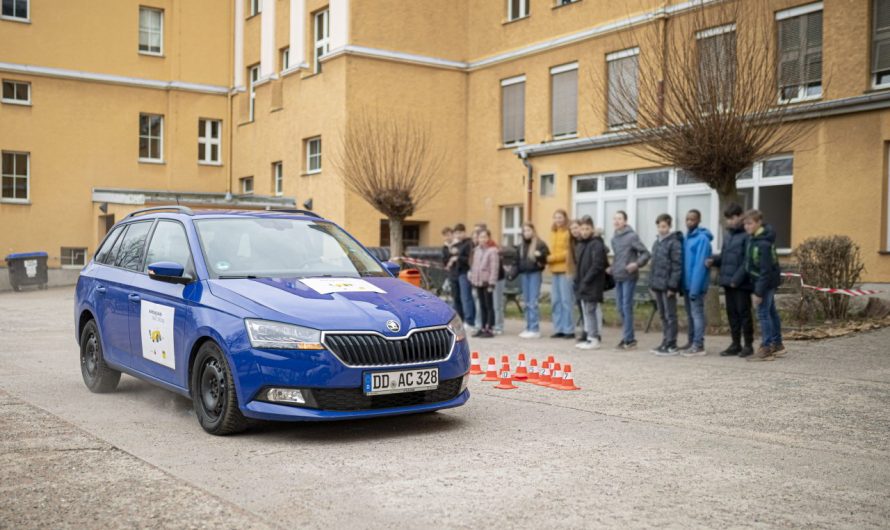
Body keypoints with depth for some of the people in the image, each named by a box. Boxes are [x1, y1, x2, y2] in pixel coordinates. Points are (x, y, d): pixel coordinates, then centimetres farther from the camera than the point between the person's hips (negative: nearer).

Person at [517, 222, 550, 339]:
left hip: (535, 274, -6)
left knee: (533, 302, -9)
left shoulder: (540, 244, -4)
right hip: (524, 274, 6)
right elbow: (518, 260, 15)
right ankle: (528, 328, 15)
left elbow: (547, 256, -9)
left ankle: (535, 329, -6)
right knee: (527, 303, 9)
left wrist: (540, 256, -27)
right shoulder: (521, 246, 15)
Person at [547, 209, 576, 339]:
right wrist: (548, 259, 0)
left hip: (565, 270, -7)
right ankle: (559, 329, 13)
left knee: (566, 300, -5)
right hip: (554, 270, 7)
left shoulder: (569, 232, -7)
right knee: (555, 301, 7)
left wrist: (551, 258, -13)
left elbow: (568, 252, -12)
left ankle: (569, 330, 0)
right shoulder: (553, 232, 16)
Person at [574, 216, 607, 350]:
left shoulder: (597, 244, -11)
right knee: (586, 312, 12)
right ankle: (588, 337, 19)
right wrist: (577, 280, 10)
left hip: (593, 285, -8)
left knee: (591, 311, -6)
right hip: (583, 285, 8)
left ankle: (594, 339, -2)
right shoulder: (581, 244, 15)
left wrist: (586, 281, -19)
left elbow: (597, 265, -18)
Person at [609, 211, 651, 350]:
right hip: (618, 277, 7)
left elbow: (645, 253, -11)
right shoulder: (614, 239, 14)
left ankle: (628, 338, -2)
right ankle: (627, 337, 18)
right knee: (620, 307, 9)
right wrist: (612, 268, 11)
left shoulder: (632, 236, -8)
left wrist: (637, 264, -25)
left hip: (629, 277, -7)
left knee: (627, 307, -8)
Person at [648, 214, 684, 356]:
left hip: (667, 285, -8)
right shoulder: (657, 243, 15)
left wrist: (672, 285, -18)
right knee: (663, 315, 13)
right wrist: (652, 284, 15)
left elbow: (677, 266, -14)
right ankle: (665, 342, 20)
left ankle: (671, 345, 1)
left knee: (670, 316, -3)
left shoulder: (674, 243, -10)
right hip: (658, 285, 8)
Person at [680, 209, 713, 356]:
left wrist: (695, 288, -23)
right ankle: (691, 342, 22)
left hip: (696, 285, -8)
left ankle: (699, 346, -2)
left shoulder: (702, 239, -13)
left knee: (697, 314, -5)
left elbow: (700, 265, -19)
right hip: (687, 284, 8)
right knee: (690, 315, 14)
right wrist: (683, 285, 11)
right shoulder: (687, 237, 14)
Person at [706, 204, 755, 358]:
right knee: (731, 312, 12)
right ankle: (736, 344, 20)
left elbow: (747, 261, -15)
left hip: (741, 283, -8)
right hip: (728, 281, 8)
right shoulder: (727, 235, 13)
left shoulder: (747, 235, -11)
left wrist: (737, 279, -18)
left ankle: (748, 345, 10)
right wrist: (714, 261, 0)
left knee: (743, 312, 0)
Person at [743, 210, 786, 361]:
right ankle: (777, 345, 28)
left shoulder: (763, 244, -25)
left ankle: (766, 349, -2)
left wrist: (759, 292, -23)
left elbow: (765, 271, -25)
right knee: (771, 312, 17)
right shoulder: (753, 237, 4)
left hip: (766, 282, -10)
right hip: (769, 282, 10)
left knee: (763, 313, -6)